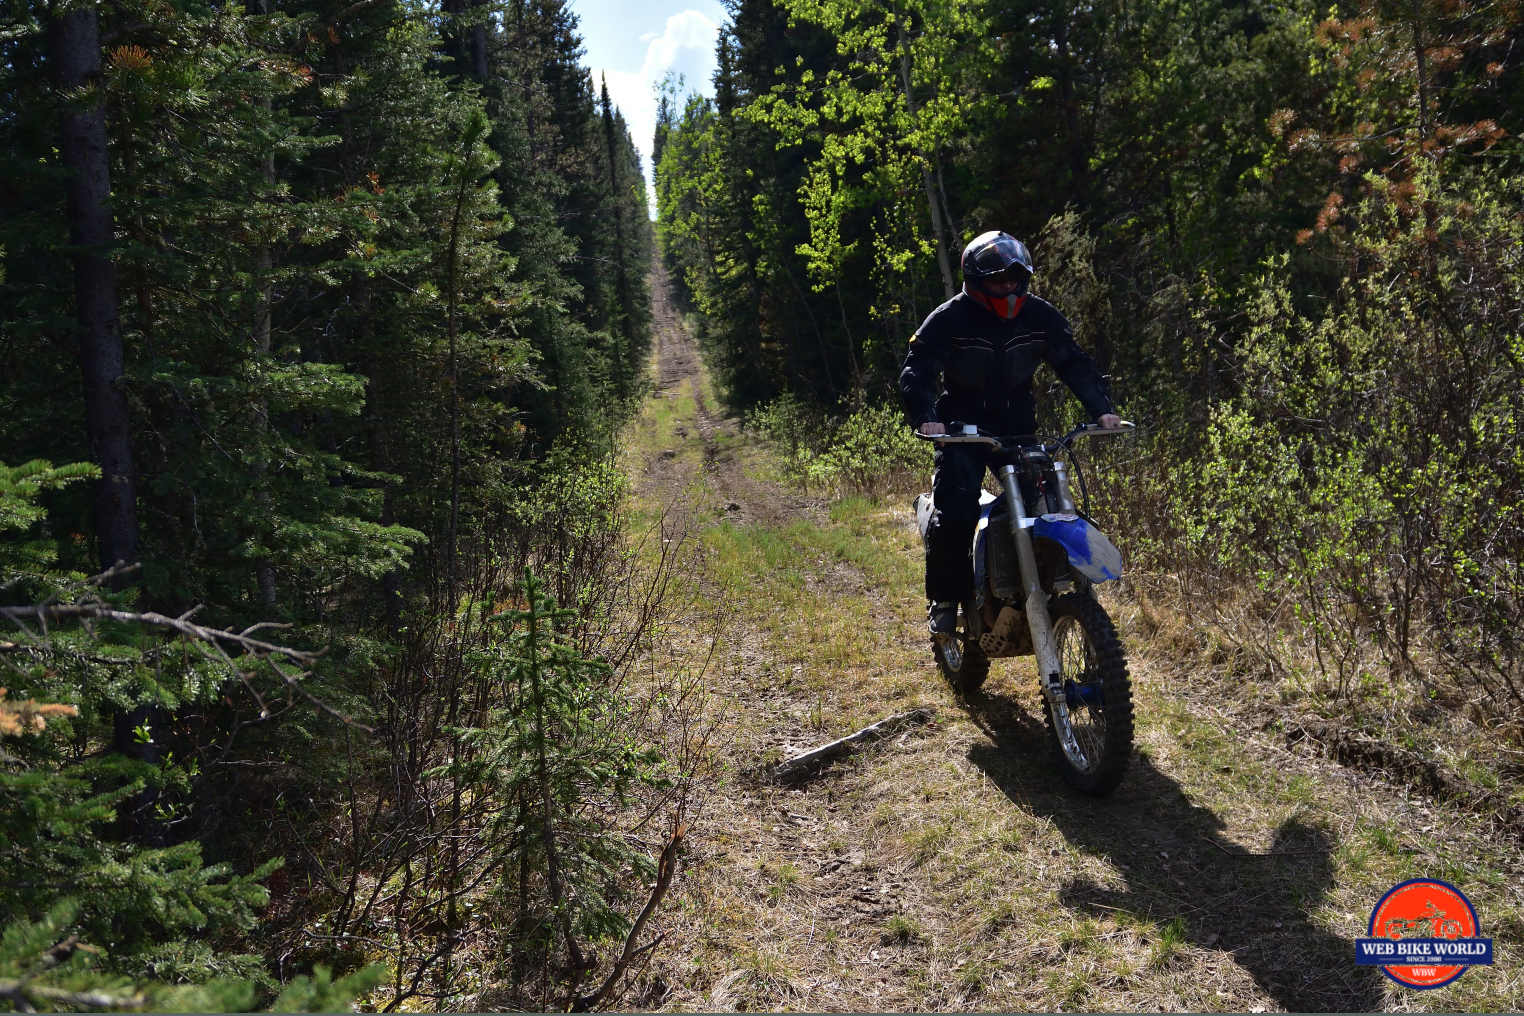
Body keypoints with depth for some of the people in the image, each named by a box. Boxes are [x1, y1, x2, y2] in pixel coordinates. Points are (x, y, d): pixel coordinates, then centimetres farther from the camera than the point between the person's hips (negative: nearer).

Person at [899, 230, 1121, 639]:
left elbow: (1075, 363, 5)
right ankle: (944, 598, -4)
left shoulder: (1040, 316, 0)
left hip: (1018, 423, 4)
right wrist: (925, 417, -35)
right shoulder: (948, 319, -12)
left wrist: (1101, 408, -9)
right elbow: (916, 371, -17)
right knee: (955, 512, -20)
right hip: (962, 426, -4)